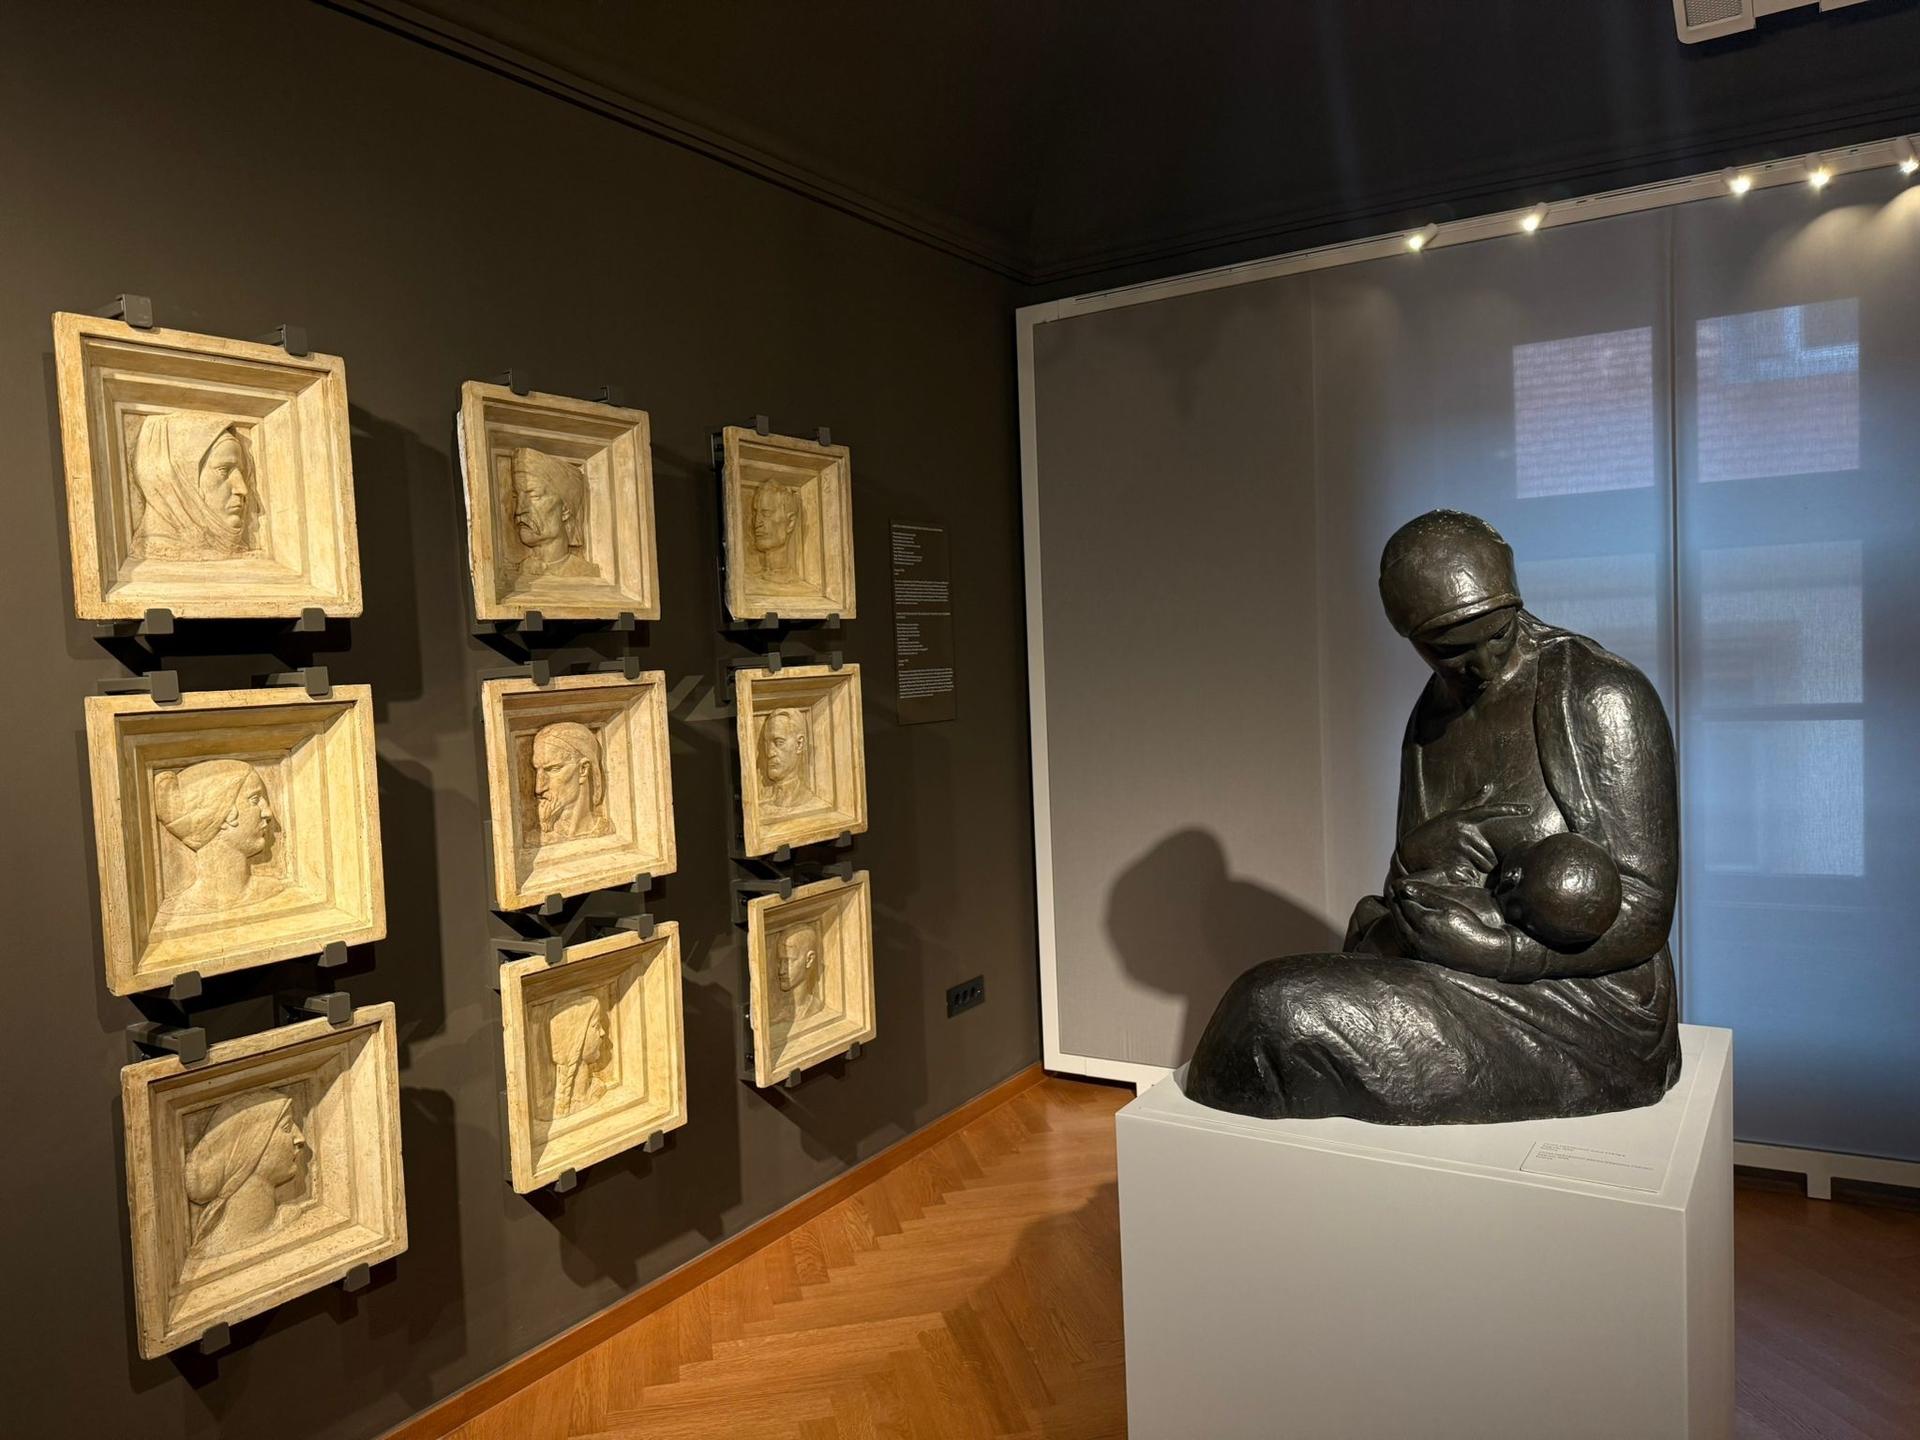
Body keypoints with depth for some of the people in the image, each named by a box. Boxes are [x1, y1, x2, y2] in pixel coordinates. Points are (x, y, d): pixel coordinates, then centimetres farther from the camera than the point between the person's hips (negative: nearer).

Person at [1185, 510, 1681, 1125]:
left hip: (1585, 1010, -6)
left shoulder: (1598, 694, -11)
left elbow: (1642, 911, -13)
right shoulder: (1435, 713, 10)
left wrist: (1492, 945, -24)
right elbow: (1408, 887, 13)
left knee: (1280, 1016, -22)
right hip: (1467, 985, 7)